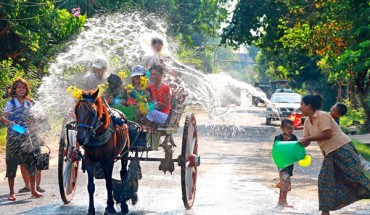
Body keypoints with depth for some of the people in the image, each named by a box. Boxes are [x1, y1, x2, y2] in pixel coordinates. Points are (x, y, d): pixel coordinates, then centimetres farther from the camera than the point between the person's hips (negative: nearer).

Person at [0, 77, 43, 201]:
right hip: (13, 138, -4)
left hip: (25, 137, 4)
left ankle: (33, 190, 13)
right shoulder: (10, 104, -6)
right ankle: (11, 193, 7)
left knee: (31, 164, 0)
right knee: (11, 165, -2)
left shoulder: (28, 104, 8)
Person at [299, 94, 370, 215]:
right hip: (329, 153, 9)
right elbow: (305, 141, 12)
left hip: (342, 148, -9)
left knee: (355, 175, -11)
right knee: (325, 180, 6)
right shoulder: (307, 122, 11)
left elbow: (327, 134, -25)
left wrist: (308, 138, -22)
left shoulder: (322, 116, -16)